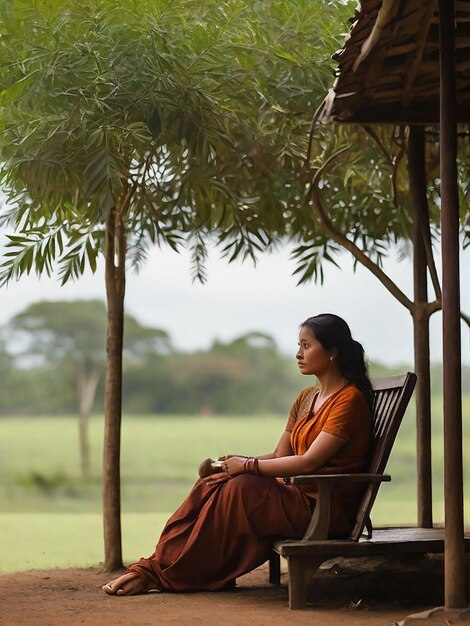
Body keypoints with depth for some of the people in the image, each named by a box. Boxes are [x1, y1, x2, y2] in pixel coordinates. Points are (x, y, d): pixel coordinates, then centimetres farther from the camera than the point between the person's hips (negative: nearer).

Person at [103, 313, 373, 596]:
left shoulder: (350, 399, -11)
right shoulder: (307, 398, 17)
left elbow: (309, 461, -19)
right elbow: (281, 456, 13)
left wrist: (248, 466, -14)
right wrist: (235, 462, -4)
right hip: (301, 497, 8)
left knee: (242, 488, -24)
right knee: (212, 485, -9)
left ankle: (161, 573, -18)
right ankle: (158, 567, -15)